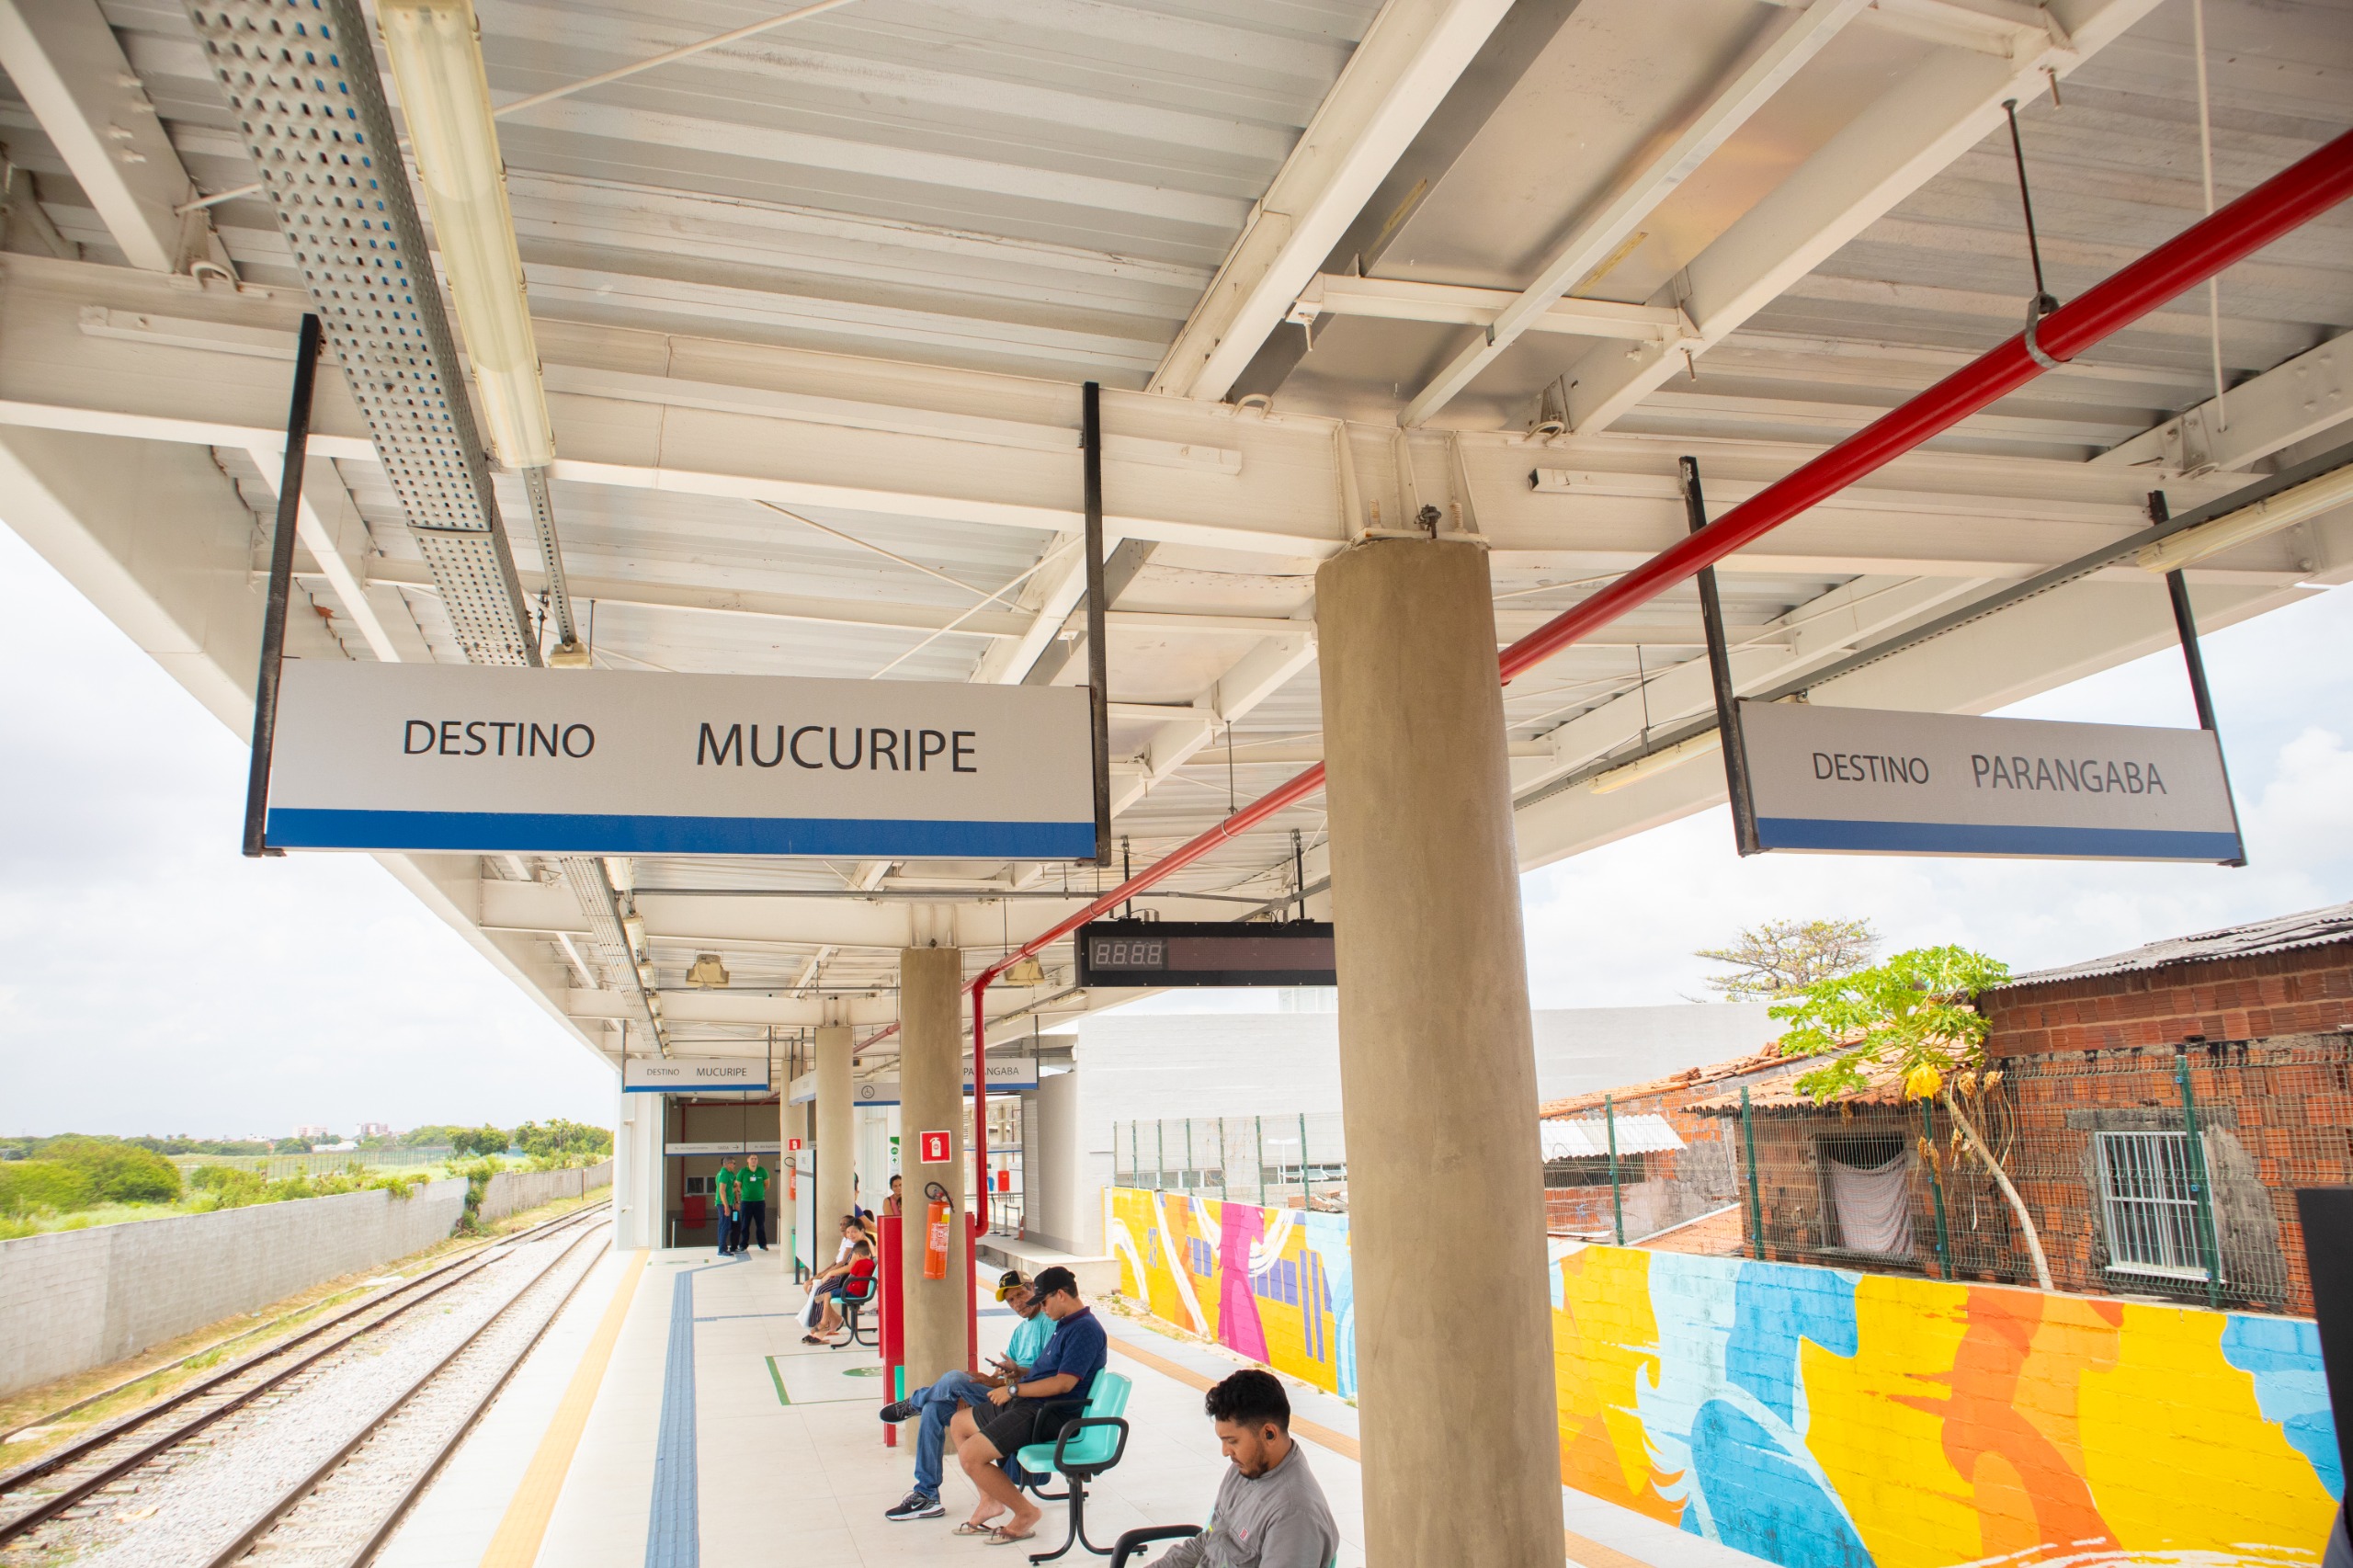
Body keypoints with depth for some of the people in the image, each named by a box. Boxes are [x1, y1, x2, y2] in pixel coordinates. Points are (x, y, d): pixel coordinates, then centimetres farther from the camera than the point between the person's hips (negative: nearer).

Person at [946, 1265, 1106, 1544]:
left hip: (1049, 1415, -11)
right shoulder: (1067, 1325, 16)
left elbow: (1063, 1383, -24)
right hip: (1028, 1405, 11)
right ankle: (990, 1500, 20)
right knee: (958, 1424, 19)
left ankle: (1026, 1513, -3)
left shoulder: (1086, 1329, -18)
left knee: (970, 1456, -20)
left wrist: (1014, 1389, -16)